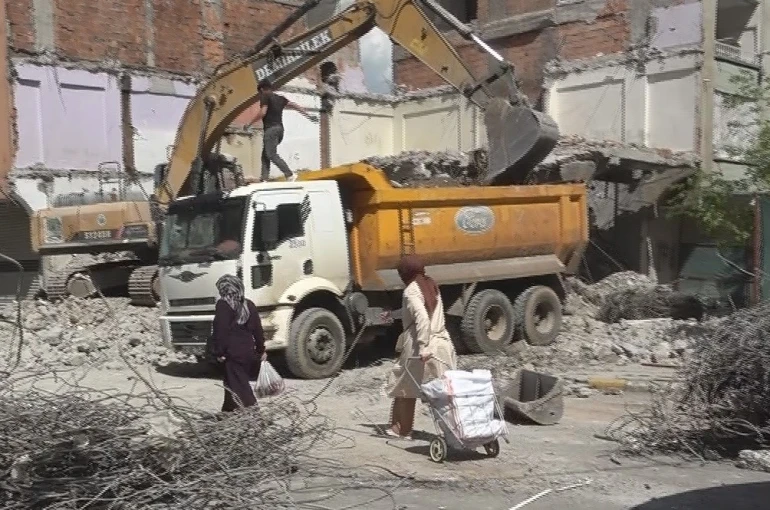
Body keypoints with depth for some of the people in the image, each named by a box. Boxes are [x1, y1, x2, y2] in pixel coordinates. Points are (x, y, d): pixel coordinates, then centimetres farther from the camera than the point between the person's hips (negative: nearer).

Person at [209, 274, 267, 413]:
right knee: (232, 383, 21)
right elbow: (257, 329, 11)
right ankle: (228, 411, 32)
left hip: (233, 353, -7)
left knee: (239, 387, -5)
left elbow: (220, 331, -14)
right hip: (248, 352, 7)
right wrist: (261, 350, 17)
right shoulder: (248, 304, 9)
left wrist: (219, 353, -9)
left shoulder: (223, 305, -9)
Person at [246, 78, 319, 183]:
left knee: (272, 155, -14)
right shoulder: (280, 98, 19)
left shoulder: (265, 96, -2)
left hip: (270, 129, -8)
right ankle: (264, 180, 5)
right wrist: (308, 115, 16)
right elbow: (295, 106, 14)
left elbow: (262, 112, -13)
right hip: (280, 129, 8)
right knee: (265, 155, 13)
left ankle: (290, 175, -25)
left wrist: (250, 123, -4)